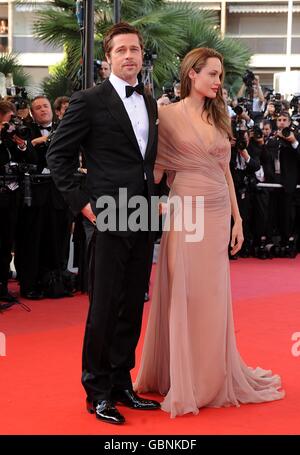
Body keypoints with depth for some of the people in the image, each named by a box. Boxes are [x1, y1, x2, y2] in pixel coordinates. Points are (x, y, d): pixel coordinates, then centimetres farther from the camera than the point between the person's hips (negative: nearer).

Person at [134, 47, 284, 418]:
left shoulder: (219, 118, 12)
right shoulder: (169, 115, -3)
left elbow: (225, 172, 14)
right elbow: (156, 168, -3)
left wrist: (237, 219, 11)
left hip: (218, 213, 5)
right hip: (185, 211, -5)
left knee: (214, 296, 9)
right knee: (183, 295, 0)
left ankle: (214, 376, 20)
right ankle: (181, 381, 10)